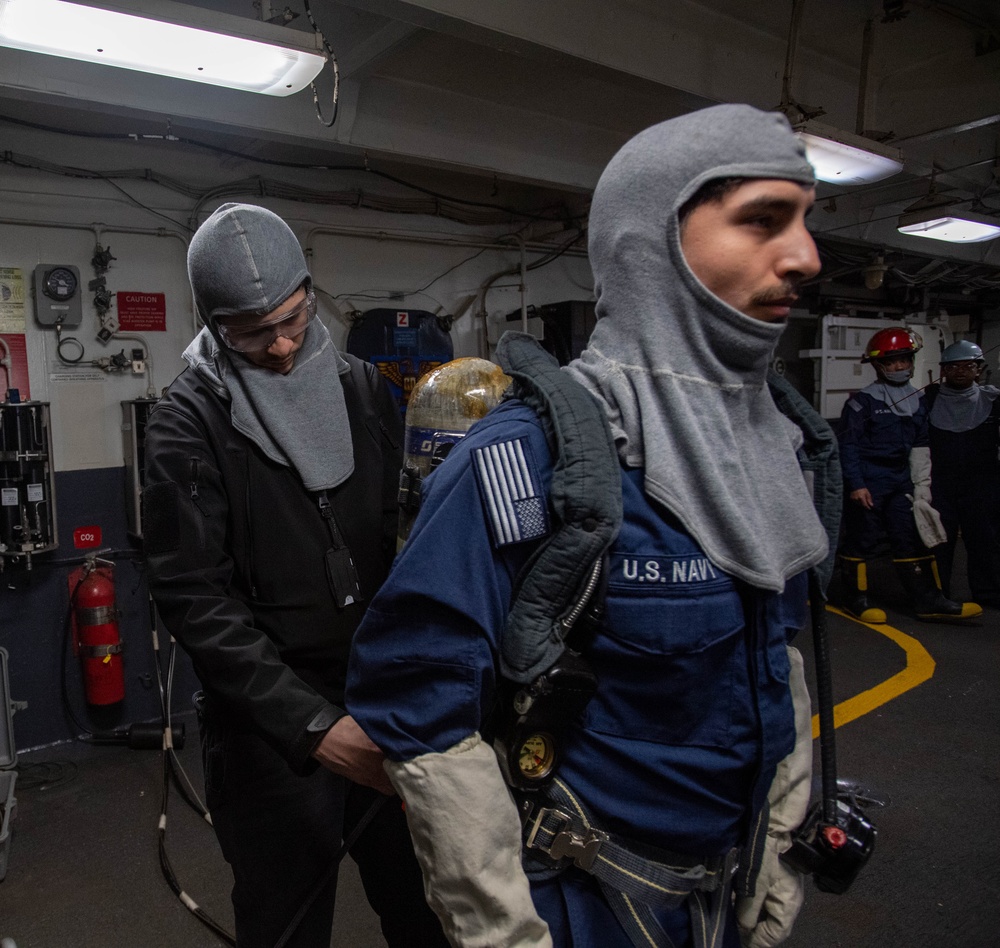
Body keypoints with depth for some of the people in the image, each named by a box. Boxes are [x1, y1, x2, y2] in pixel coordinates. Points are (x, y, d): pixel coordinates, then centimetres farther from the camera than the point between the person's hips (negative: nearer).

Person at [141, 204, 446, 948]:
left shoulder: (364, 390, 4)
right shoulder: (189, 424, -8)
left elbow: (406, 535, 5)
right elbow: (196, 599, -14)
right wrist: (311, 723, -22)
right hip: (271, 727, -3)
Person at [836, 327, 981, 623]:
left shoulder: (918, 401, 12)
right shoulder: (863, 401, -8)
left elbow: (920, 446, 17)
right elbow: (847, 445, -10)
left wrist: (922, 487, 12)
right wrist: (855, 484, -15)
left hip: (900, 481, 6)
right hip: (868, 482, -6)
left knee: (912, 539, 7)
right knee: (861, 539, 0)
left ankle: (927, 600, 12)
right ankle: (855, 599, 11)